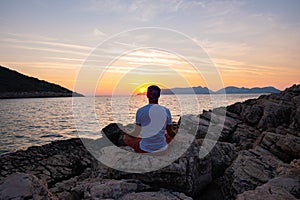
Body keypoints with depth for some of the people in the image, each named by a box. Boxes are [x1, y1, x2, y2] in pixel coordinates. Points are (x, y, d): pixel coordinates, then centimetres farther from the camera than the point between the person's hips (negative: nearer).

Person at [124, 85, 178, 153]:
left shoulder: (140, 111, -10)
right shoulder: (166, 111, -6)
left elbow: (136, 133, -2)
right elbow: (171, 133, 3)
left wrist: (126, 134, 20)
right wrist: (175, 132, 27)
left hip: (145, 149, -2)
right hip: (162, 148, 3)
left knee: (126, 138, 22)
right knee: (171, 135, 33)